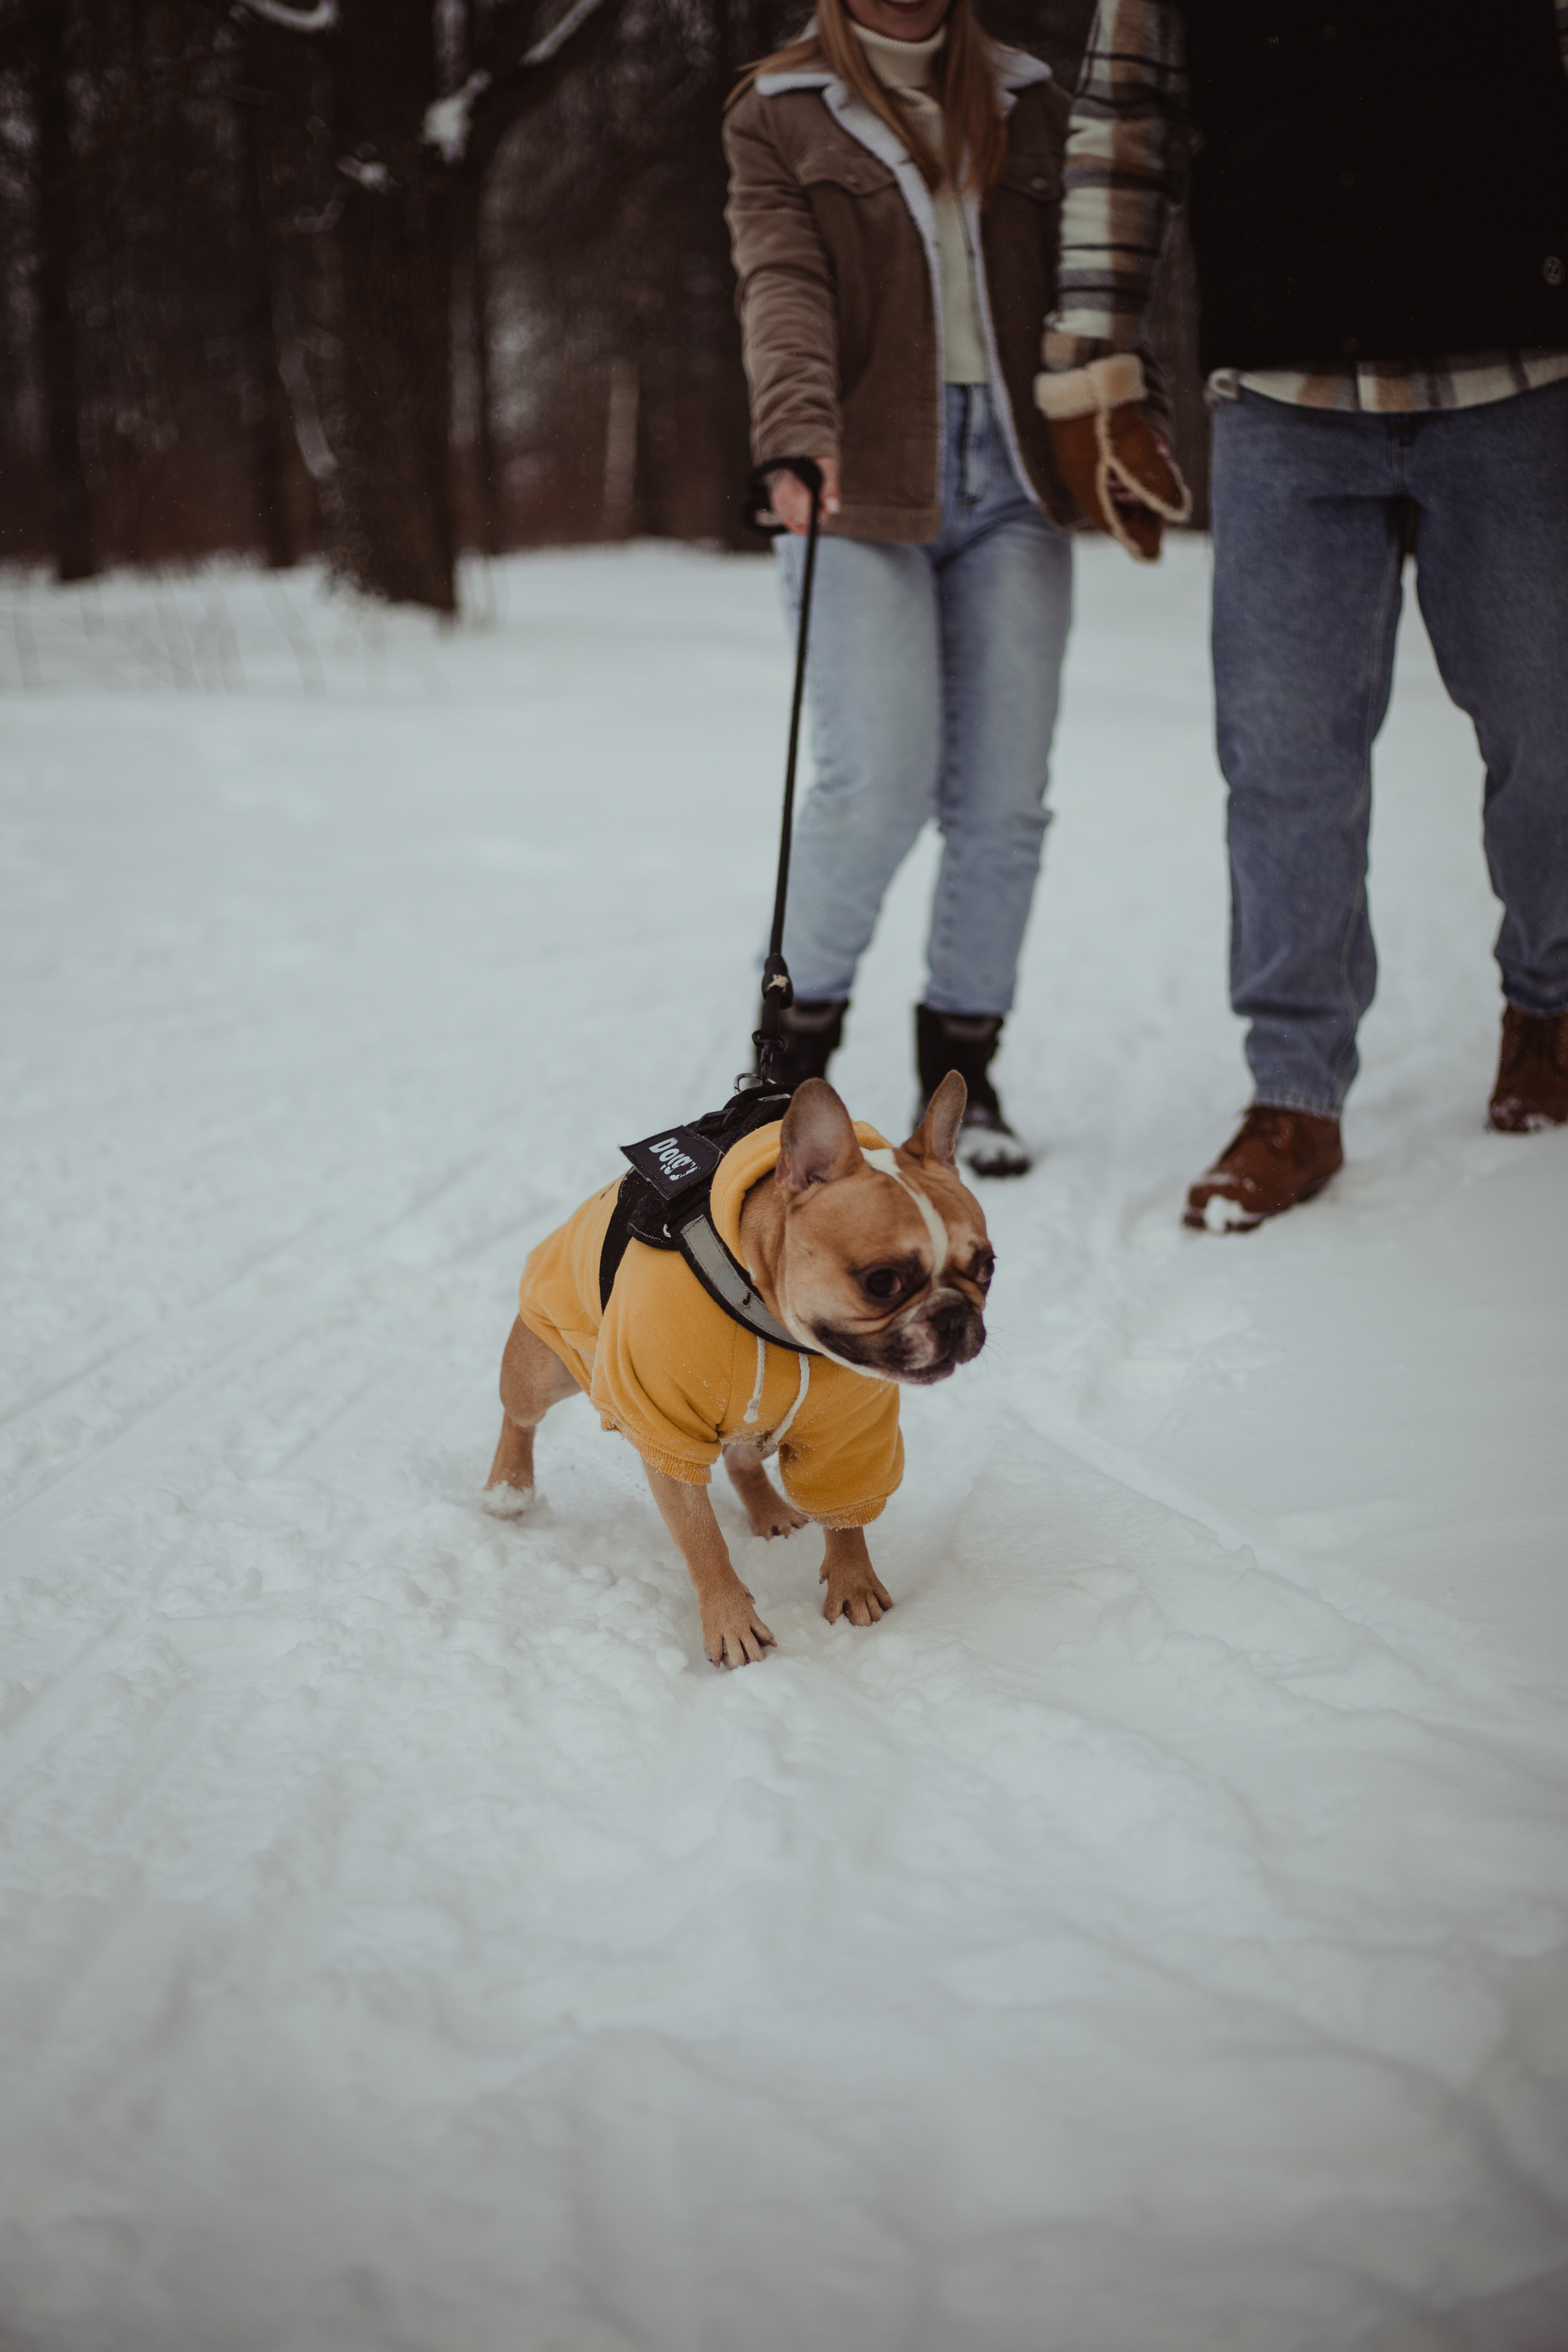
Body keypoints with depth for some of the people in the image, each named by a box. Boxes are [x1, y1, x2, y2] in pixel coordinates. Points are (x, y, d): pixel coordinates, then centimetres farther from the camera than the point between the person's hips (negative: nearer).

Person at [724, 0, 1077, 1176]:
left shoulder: (1029, 105, 18)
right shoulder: (779, 115, 8)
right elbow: (781, 285, -8)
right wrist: (798, 433, -25)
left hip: (1012, 479, 3)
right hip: (865, 488, -3)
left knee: (1003, 798, -1)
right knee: (879, 785, -14)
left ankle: (962, 1064, 13)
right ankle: (804, 1018, 9)